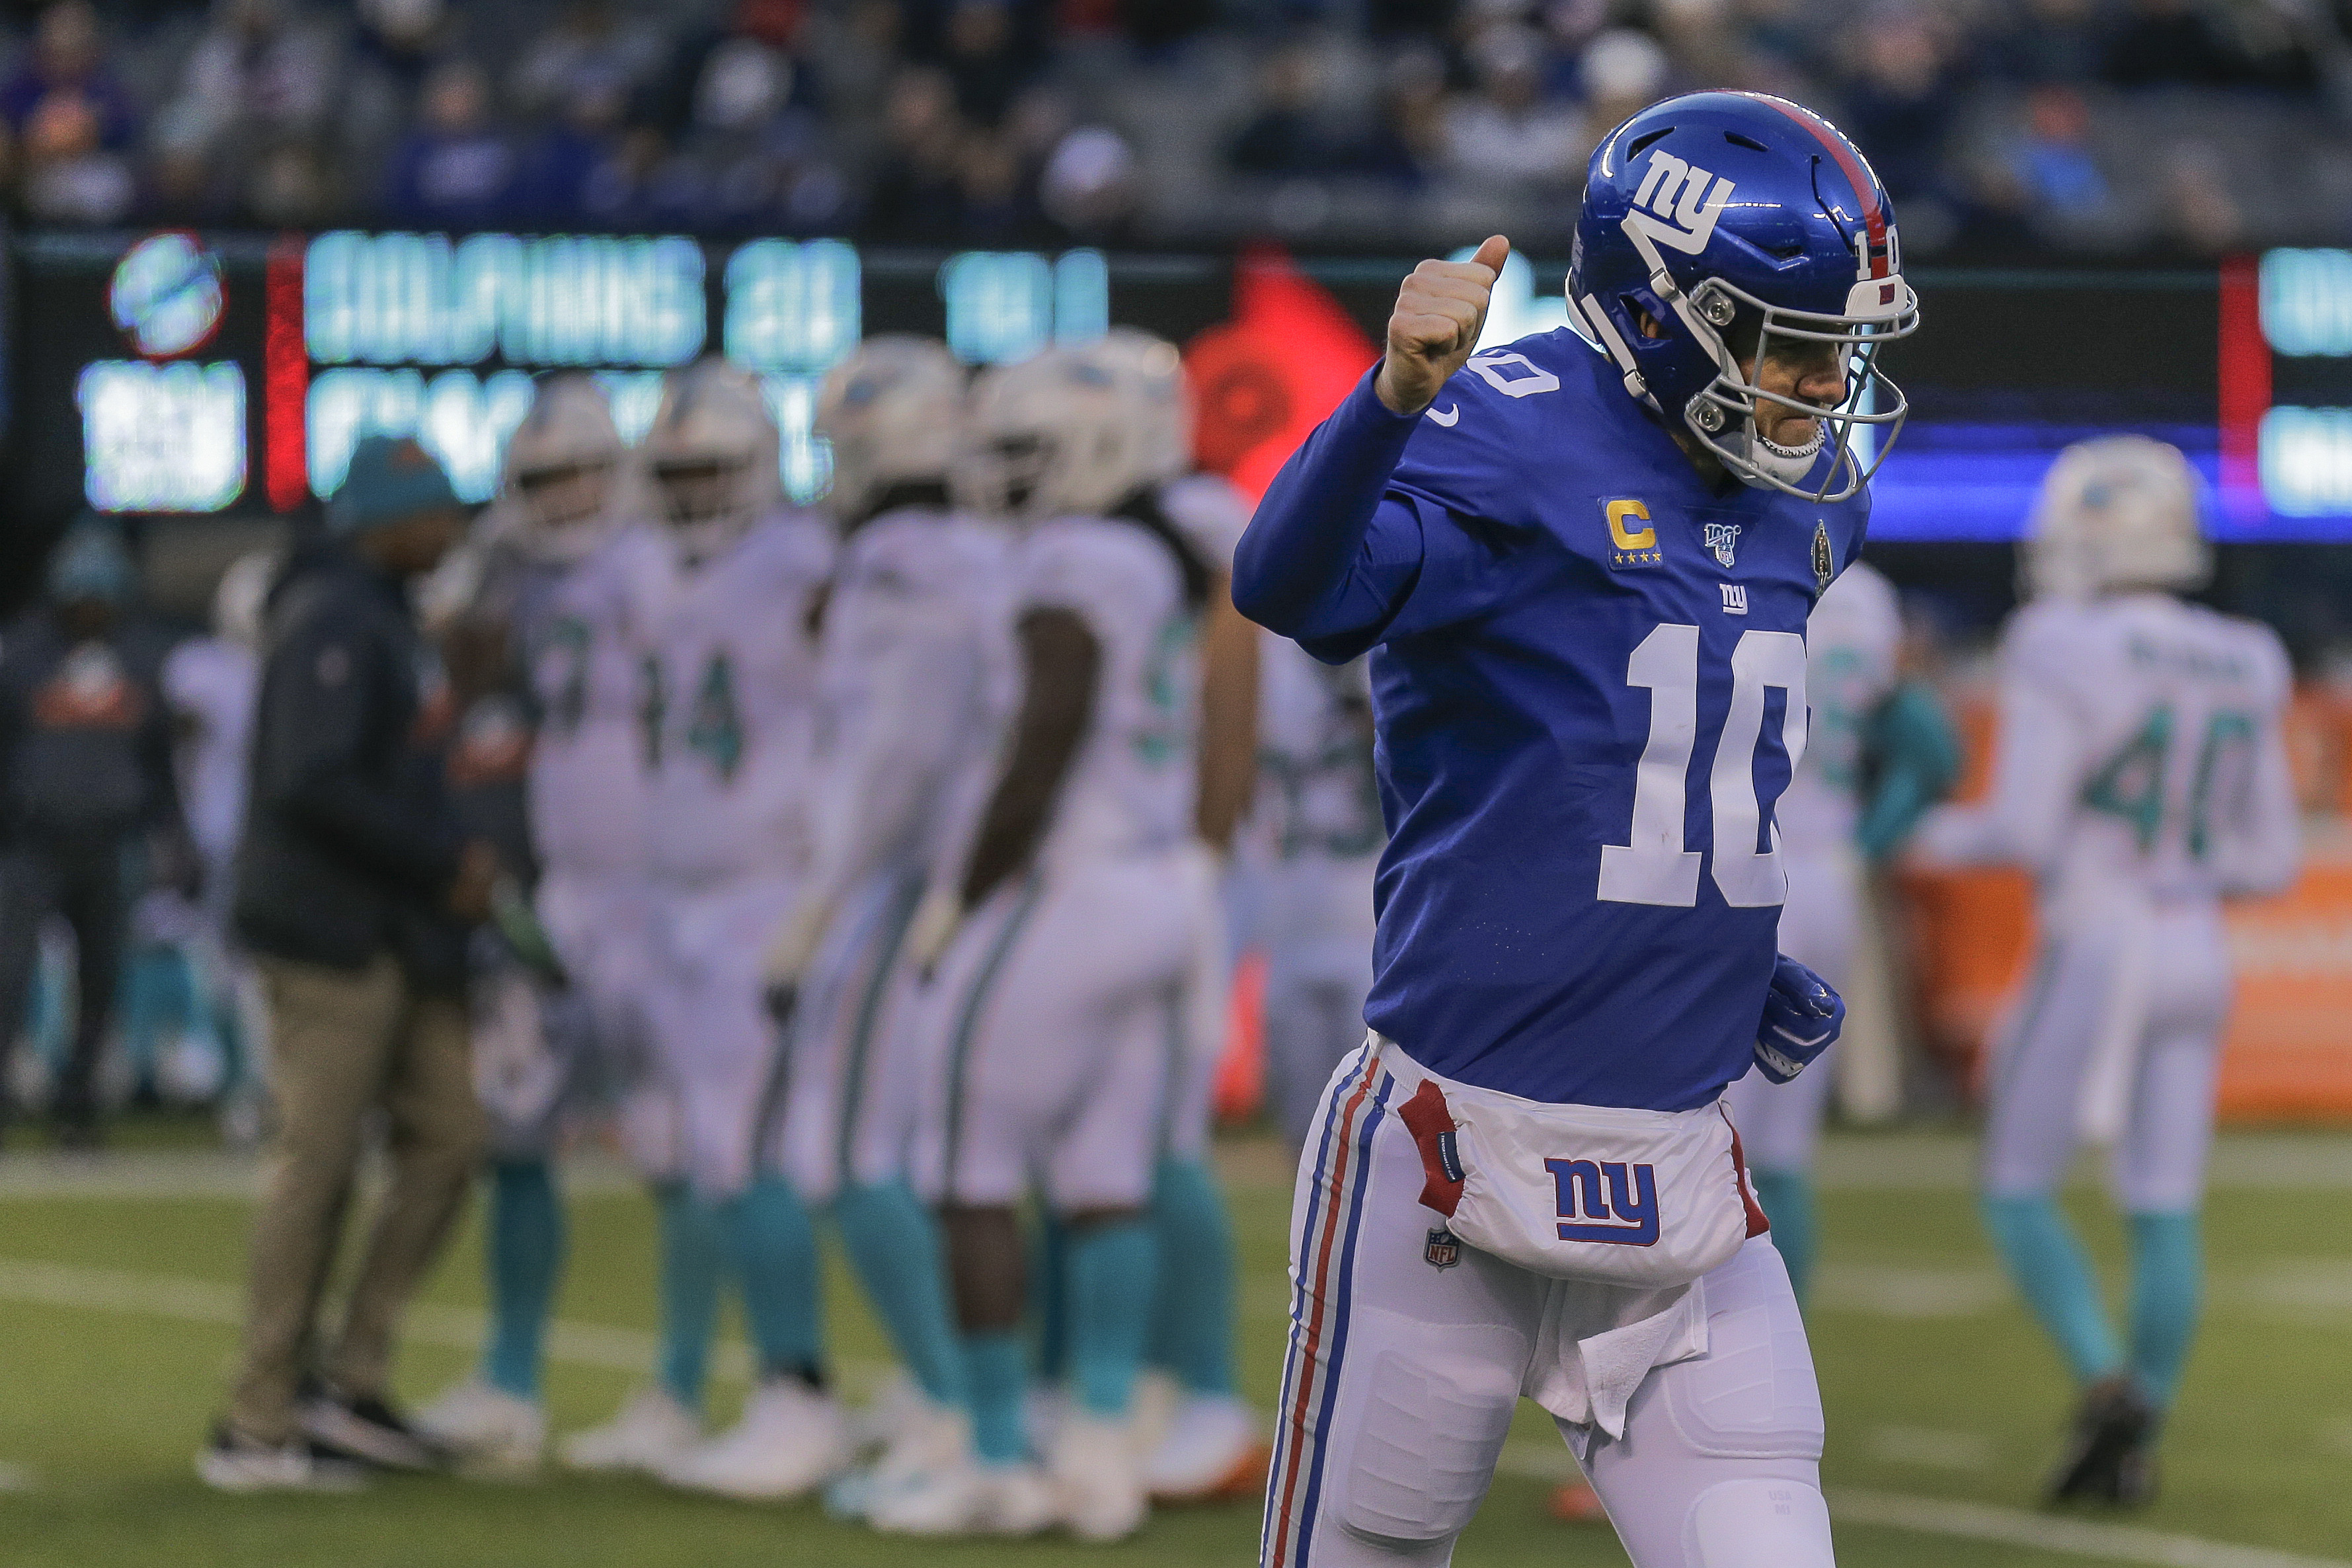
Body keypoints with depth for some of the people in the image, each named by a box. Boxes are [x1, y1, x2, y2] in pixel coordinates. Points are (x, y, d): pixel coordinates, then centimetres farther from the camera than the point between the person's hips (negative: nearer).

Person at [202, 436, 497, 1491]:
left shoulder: (384, 619, 18)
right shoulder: (331, 624, -14)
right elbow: (315, 787, -23)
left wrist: (454, 858, 6)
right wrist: (445, 863, -16)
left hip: (396, 936, 10)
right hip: (333, 935, -10)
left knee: (445, 1136, 8)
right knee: (317, 1166, -6)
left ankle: (346, 1380, 12)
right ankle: (257, 1429, -1)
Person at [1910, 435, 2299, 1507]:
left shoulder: (2064, 658, -13)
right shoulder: (2241, 674, 7)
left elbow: (2023, 831, -18)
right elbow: (2270, 862, 9)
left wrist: (1947, 836, 3)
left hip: (2093, 962, -6)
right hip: (2197, 958, 6)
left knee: (2017, 1192, 5)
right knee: (2164, 1212, 8)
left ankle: (2108, 1386, -14)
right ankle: (2134, 1447, 6)